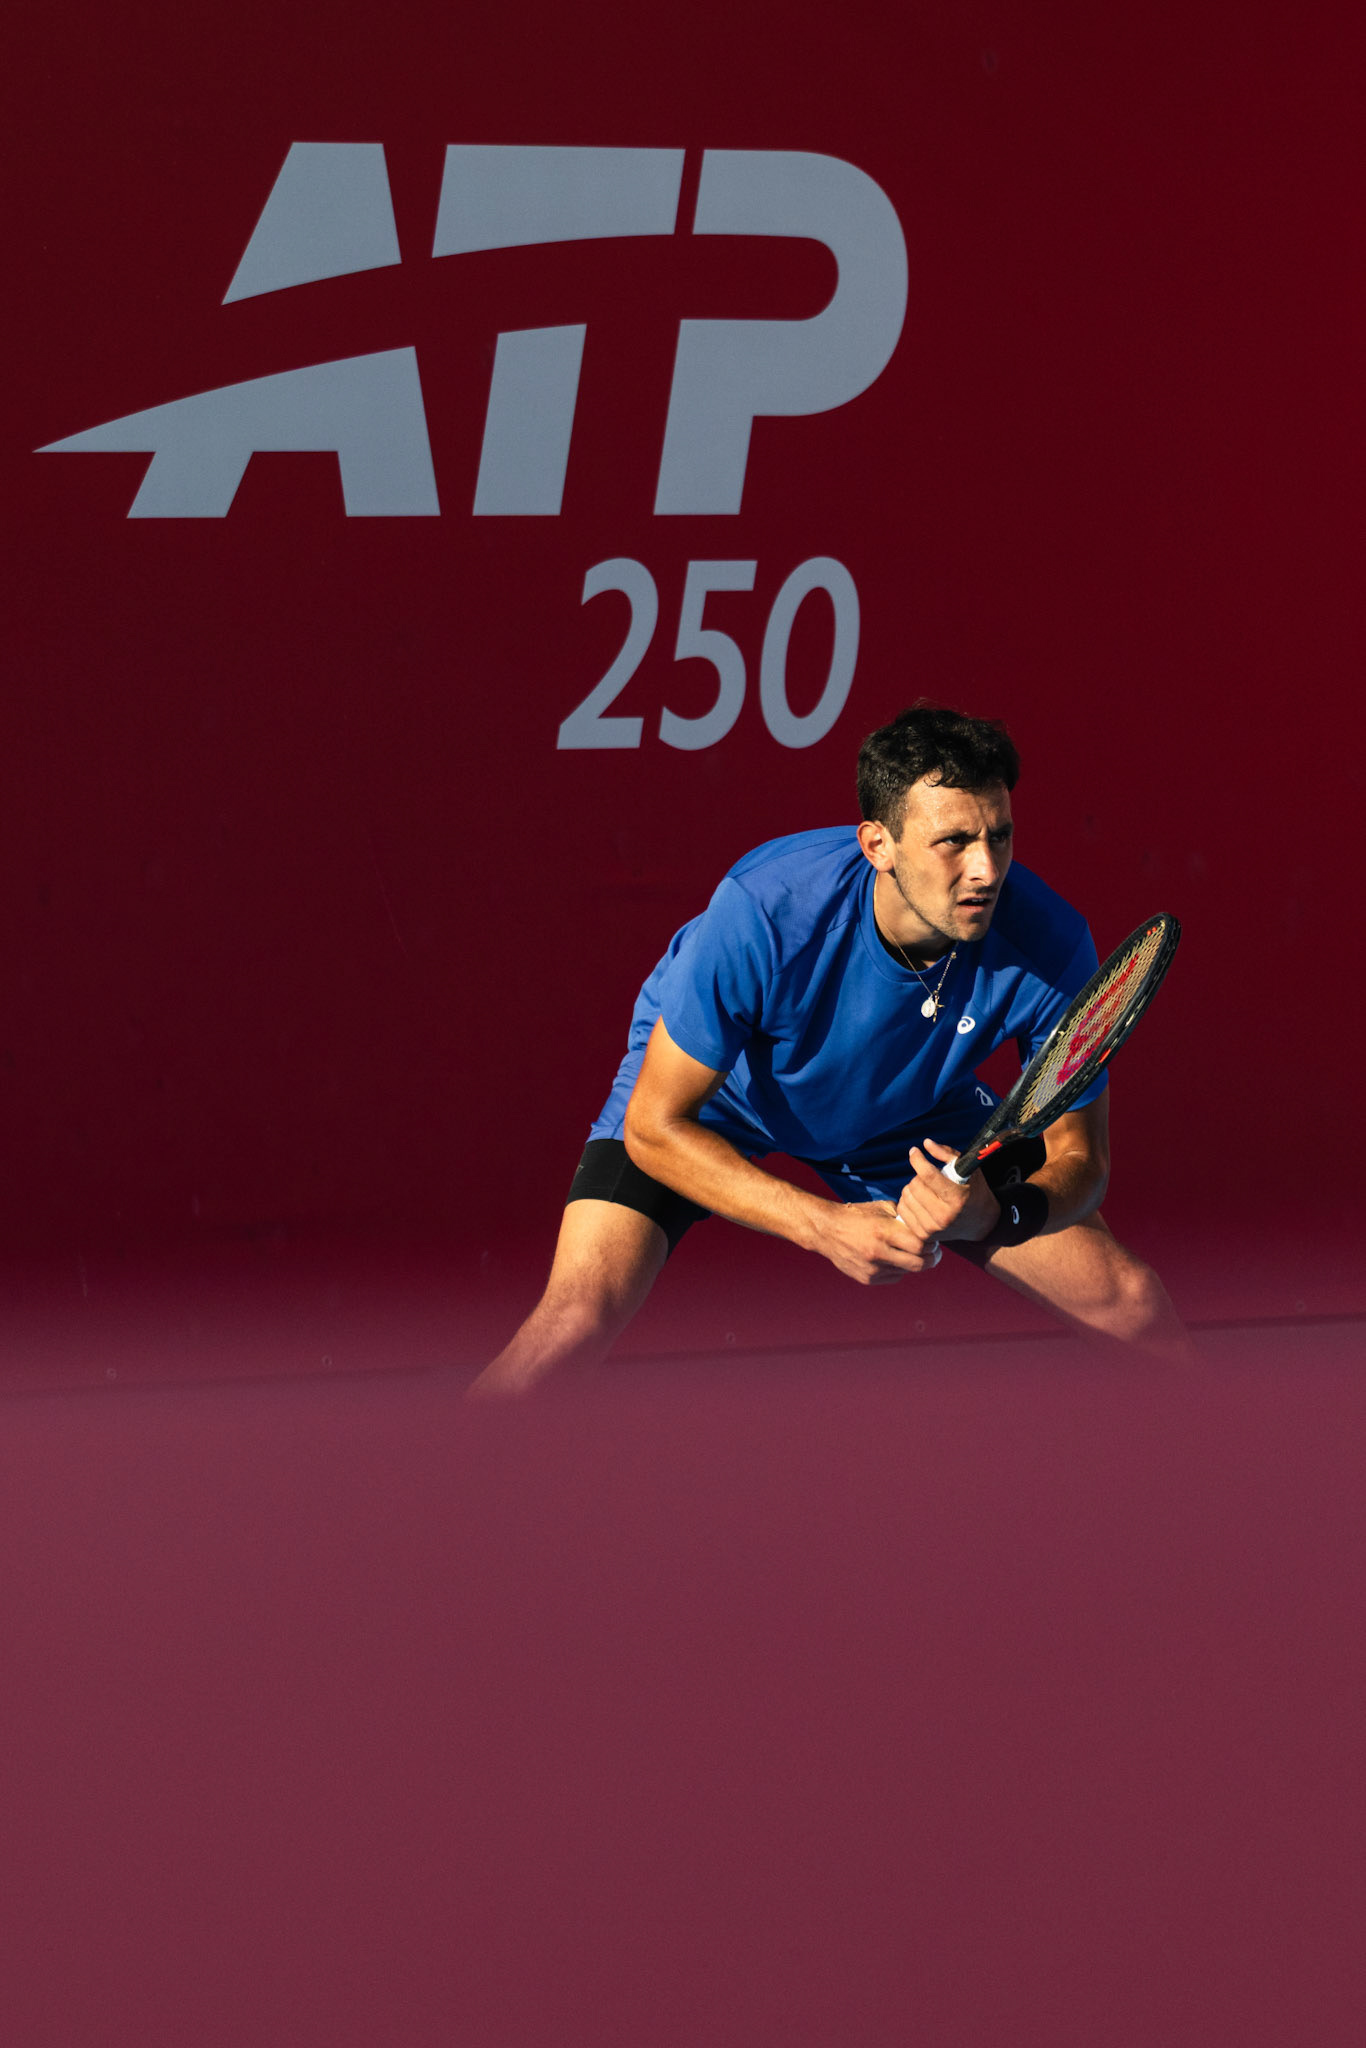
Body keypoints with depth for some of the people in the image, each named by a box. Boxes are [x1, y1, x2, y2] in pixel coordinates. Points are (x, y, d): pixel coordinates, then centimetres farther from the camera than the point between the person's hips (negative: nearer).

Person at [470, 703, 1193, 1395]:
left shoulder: (1049, 943, -31)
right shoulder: (762, 915, -39)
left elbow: (1079, 1161, -18)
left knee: (1130, 1299, -7)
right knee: (577, 1322, -26)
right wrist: (824, 1224, -40)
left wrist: (995, 1216, -41)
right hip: (711, 1092, -3)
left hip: (911, 1113, 3)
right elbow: (655, 1127, -29)